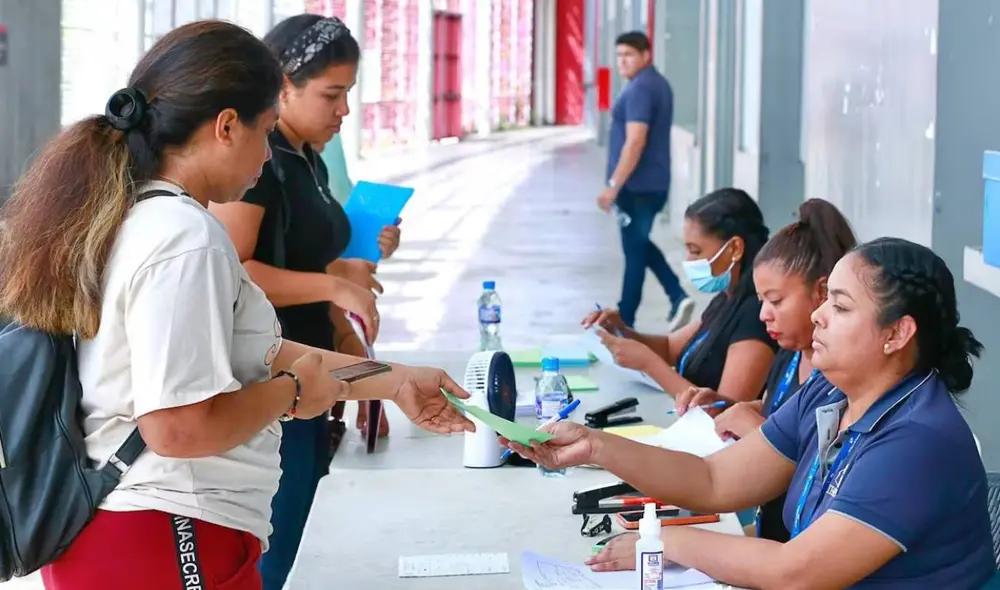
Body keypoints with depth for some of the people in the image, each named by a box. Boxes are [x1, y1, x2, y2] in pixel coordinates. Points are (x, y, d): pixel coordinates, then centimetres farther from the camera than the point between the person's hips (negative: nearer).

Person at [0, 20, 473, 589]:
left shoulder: (130, 217, 9)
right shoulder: (184, 237, -21)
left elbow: (251, 349, 14)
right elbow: (180, 427, -27)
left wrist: (395, 382, 17)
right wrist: (291, 390, -10)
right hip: (166, 543, -10)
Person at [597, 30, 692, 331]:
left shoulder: (639, 89, -18)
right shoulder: (658, 84, 14)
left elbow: (635, 142, -25)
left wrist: (613, 185, -23)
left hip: (637, 185, -10)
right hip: (654, 183, 10)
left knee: (634, 250, -2)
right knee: (640, 244, 21)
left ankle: (624, 322, 7)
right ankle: (678, 296, 11)